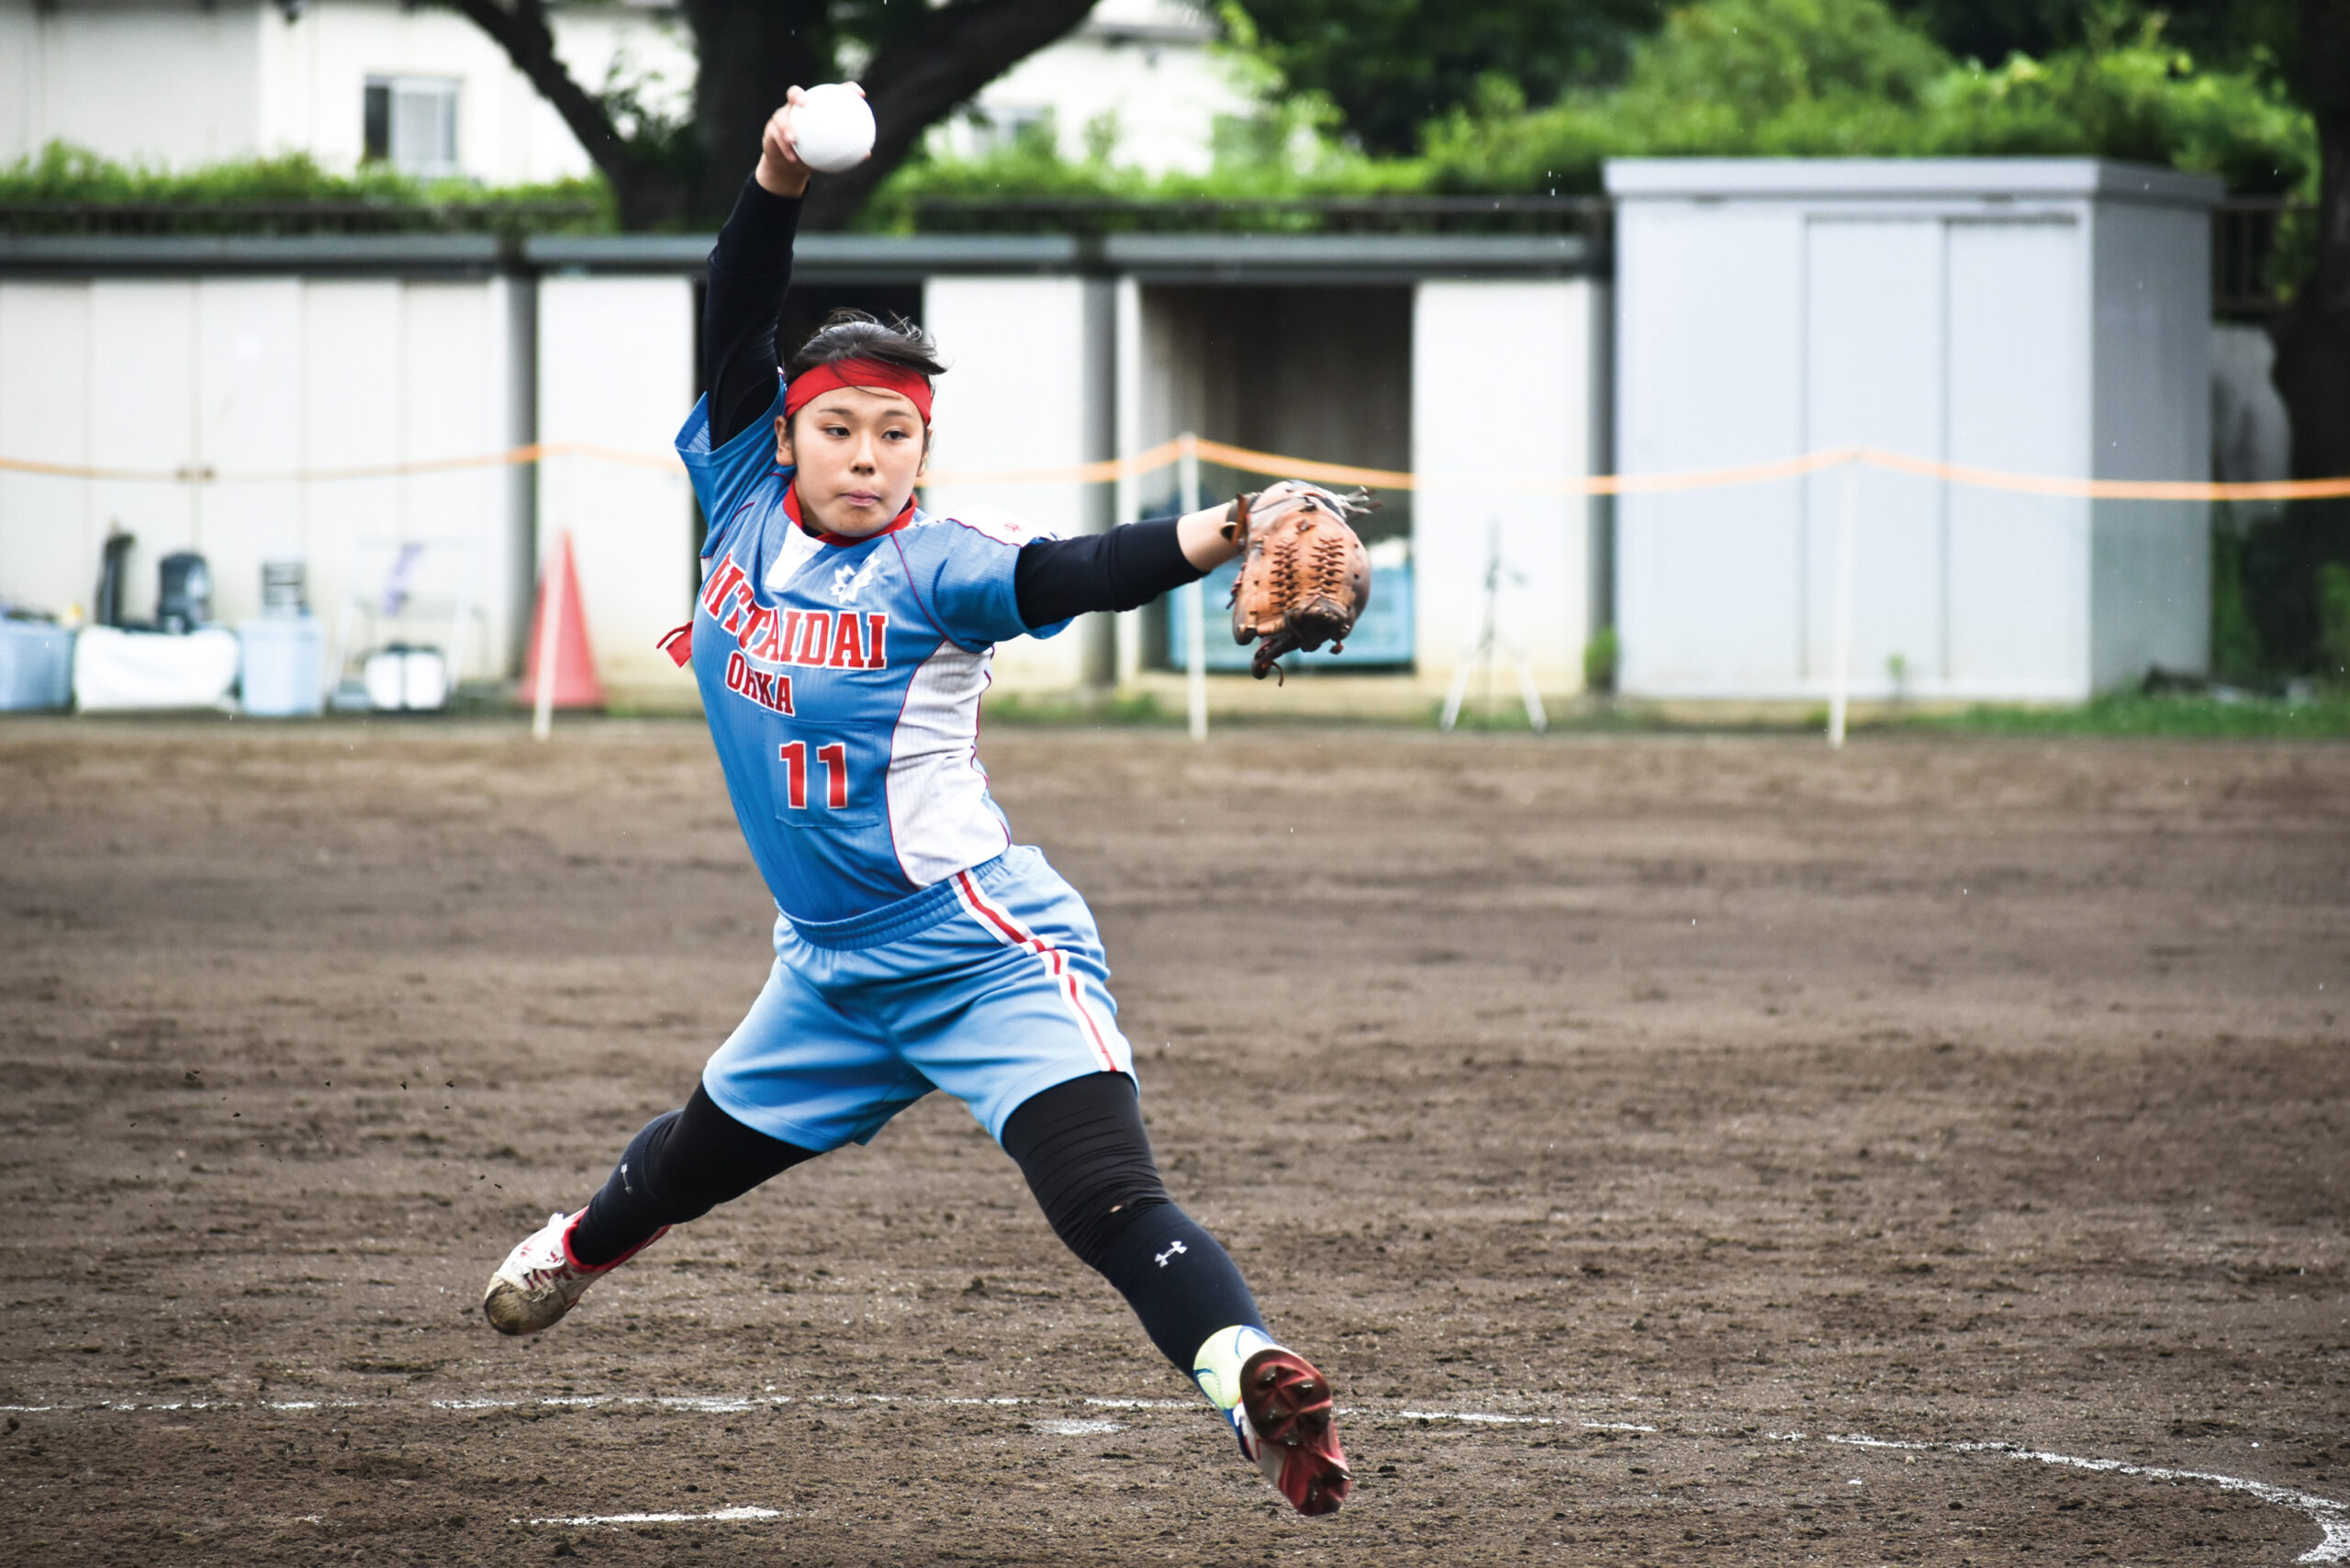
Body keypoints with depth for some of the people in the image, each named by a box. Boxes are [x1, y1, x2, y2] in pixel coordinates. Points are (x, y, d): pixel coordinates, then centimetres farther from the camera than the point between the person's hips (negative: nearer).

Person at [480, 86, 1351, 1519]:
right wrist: (777, 190, -23)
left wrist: (1204, 542, -55)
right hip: (833, 968, 7)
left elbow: (1066, 576, -36)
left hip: (986, 954, -7)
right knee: (706, 1153, 31)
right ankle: (584, 1247, 61)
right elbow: (738, 332, -8)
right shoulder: (747, 502, 0)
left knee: (1108, 1199, -27)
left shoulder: (932, 566, -18)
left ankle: (1258, 1380, -41)